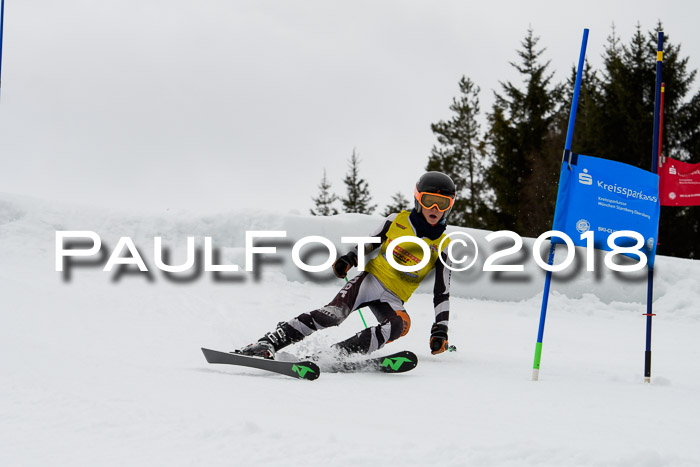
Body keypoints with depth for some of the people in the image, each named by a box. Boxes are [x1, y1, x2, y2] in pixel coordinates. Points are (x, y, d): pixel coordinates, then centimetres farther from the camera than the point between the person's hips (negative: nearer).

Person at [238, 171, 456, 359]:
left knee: (401, 323, -36)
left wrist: (440, 330, -1)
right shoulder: (397, 220, 6)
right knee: (333, 314, -29)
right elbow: (368, 244, 18)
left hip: (393, 298, 1)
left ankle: (338, 353, -44)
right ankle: (266, 344, -37)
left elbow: (442, 292, 7)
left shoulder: (442, 246, 5)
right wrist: (349, 259, -2)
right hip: (371, 280, -1)